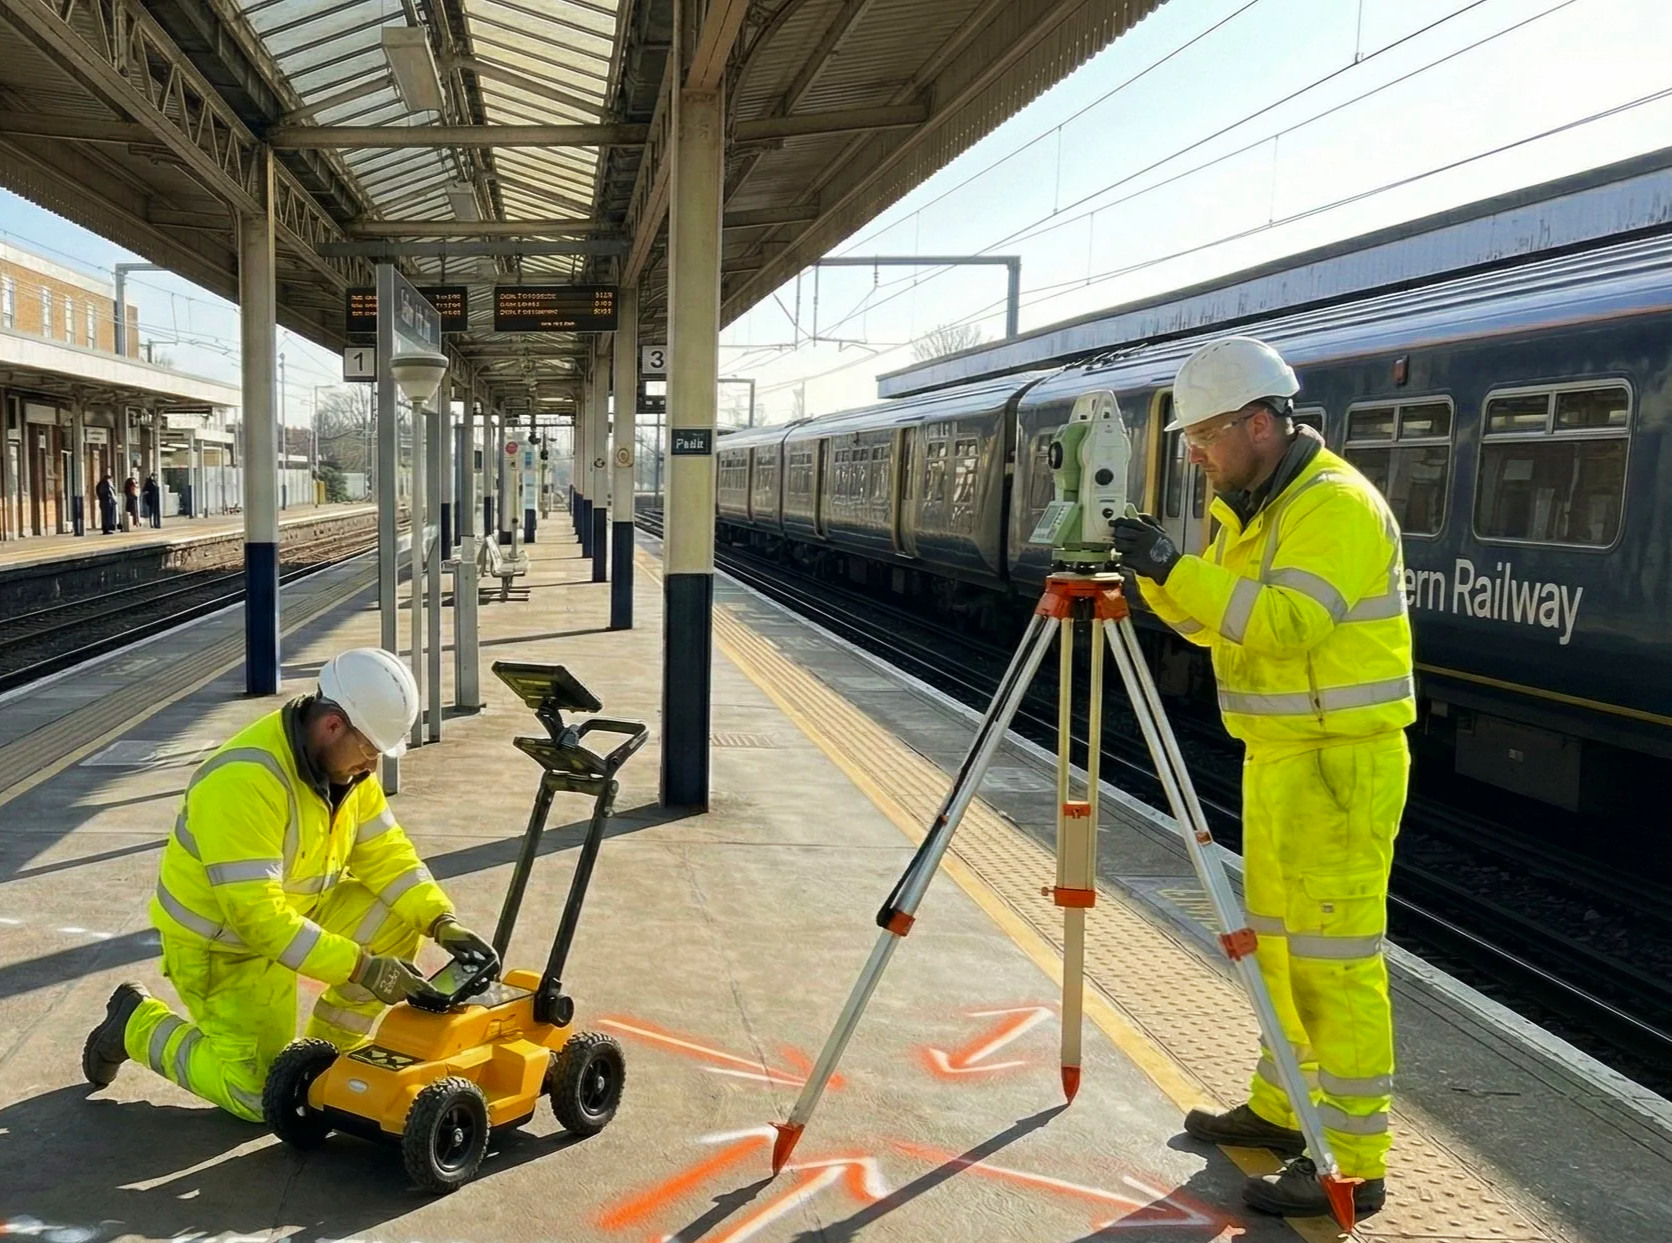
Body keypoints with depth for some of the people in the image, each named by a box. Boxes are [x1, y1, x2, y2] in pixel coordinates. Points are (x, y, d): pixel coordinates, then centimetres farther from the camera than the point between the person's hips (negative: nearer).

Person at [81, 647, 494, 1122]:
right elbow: (256, 915, -36)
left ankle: (327, 1051, 6)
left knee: (395, 921, -12)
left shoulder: (347, 761, -8)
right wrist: (359, 967, -37)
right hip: (223, 944, -7)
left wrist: (442, 921, -18)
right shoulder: (245, 781, -34)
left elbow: (384, 850, -4)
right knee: (259, 1095, -5)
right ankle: (138, 1024, 15)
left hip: (296, 910, 7)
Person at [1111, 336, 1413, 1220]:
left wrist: (1178, 568, -29)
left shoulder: (1335, 504, -18)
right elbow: (1208, 622, 13)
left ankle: (1353, 1163, 5)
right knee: (1275, 940, 17)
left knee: (1334, 956, -5)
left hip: (1339, 761, -10)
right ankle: (1280, 1109, 32)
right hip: (1277, 754, 10)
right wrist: (1156, 573, -4)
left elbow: (1288, 622, -29)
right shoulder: (1249, 509, 12)